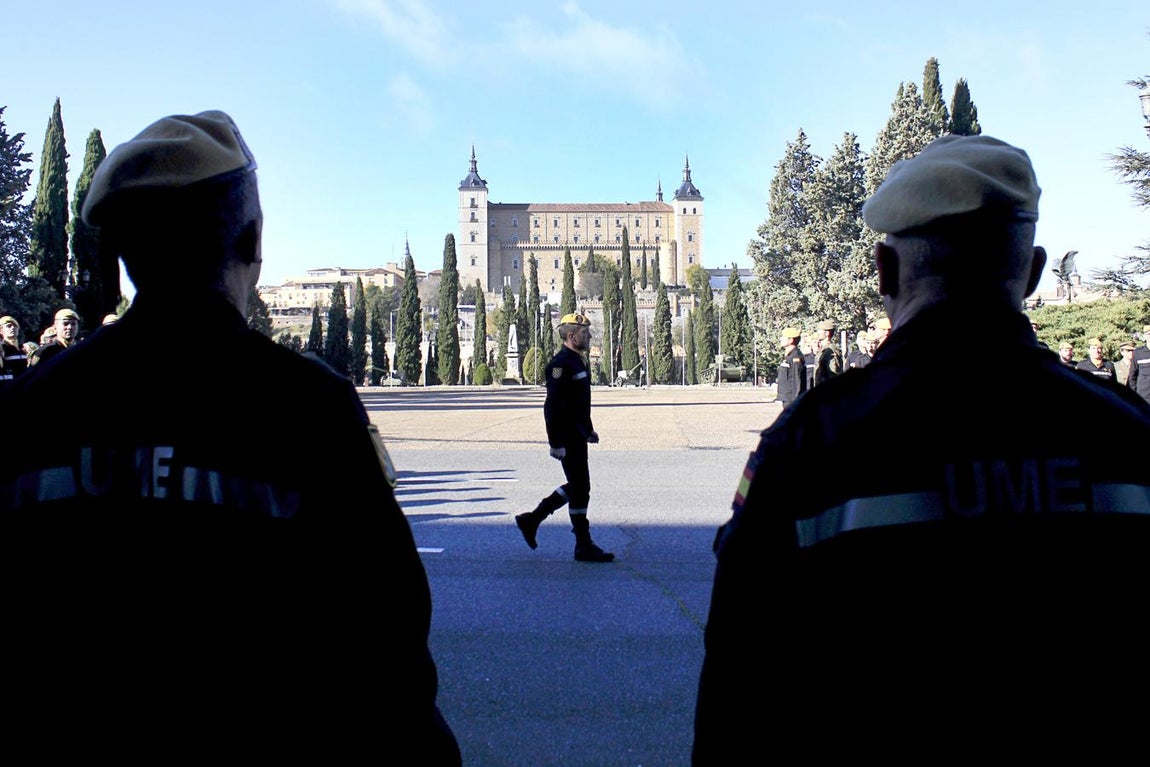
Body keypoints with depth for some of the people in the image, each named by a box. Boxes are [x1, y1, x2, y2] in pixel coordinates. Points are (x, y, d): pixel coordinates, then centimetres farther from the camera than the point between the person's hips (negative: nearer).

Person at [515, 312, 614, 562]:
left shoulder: (577, 361, 14)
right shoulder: (561, 363, -17)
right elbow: (553, 407, -22)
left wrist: (589, 429, 23)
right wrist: (556, 443, -24)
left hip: (577, 434, 10)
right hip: (567, 438, -10)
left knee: (577, 486, 16)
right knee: (580, 488, -4)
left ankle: (531, 519, 24)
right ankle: (584, 546, 5)